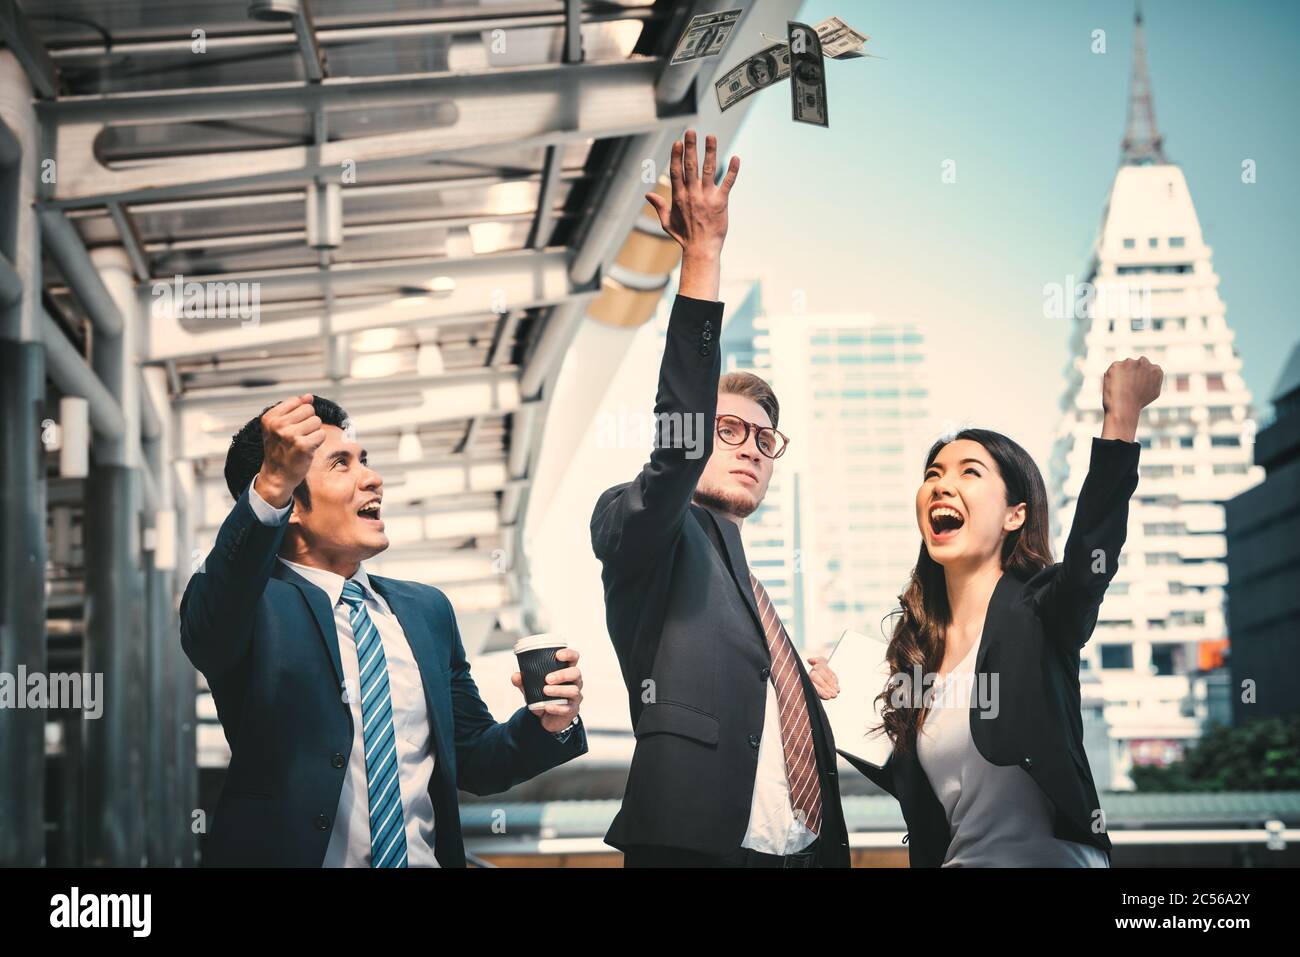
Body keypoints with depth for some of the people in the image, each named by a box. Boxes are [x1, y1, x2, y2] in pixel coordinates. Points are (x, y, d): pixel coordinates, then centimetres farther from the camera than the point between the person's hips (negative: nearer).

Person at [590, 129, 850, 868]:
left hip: (801, 848, 7)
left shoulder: (761, 588, 24)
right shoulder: (640, 532, 3)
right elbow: (674, 439, -17)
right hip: (697, 845, -7)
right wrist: (701, 258, -21)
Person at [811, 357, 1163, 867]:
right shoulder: (918, 644, 7)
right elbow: (918, 787, 12)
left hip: (1052, 855, -5)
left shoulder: (1037, 613, -8)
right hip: (960, 856, 6)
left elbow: (1091, 560, -30)